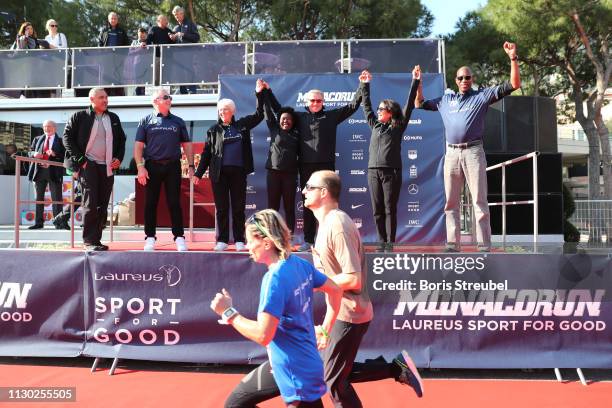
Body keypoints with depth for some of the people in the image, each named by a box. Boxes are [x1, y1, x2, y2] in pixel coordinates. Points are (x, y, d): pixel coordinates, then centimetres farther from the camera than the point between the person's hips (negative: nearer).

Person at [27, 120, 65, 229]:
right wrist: (34, 154, -7)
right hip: (39, 171, 4)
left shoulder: (60, 141, 4)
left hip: (54, 172, -4)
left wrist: (55, 154, -19)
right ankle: (38, 222, 12)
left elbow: (65, 156, -3)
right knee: (39, 198, 7)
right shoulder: (37, 139, 16)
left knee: (56, 198, -3)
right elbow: (30, 152, 15)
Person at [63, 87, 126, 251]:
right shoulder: (80, 117, 0)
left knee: (103, 205, 6)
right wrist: (79, 159, -9)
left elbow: (121, 139, 21)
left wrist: (119, 158, 6)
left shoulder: (114, 118, 14)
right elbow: (67, 137, -1)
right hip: (88, 164, -5)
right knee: (90, 203, -10)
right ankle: (89, 241, -6)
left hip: (107, 167, 5)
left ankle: (96, 239, 14)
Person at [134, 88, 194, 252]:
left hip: (173, 166, 1)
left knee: (174, 202, 0)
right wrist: (140, 167, -7)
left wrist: (191, 166, 5)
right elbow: (138, 145, 4)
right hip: (152, 166, -1)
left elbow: (186, 145, 14)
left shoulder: (178, 121, 14)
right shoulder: (146, 121, 9)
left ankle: (179, 237, 3)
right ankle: (150, 238, 10)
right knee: (151, 203, 3)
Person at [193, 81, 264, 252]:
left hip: (238, 172, 0)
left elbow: (259, 115, 15)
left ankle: (239, 240, 10)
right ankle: (222, 240, 9)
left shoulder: (242, 125, 8)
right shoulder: (214, 130, 7)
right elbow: (206, 153, 6)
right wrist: (198, 173, 2)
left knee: (238, 207, 4)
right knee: (221, 208, 2)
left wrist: (259, 94, 8)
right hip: (219, 173, 0)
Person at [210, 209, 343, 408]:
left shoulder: (275, 278, -26)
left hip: (297, 373, -9)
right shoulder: (301, 264, 0)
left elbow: (263, 335, -28)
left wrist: (228, 312, -17)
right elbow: (335, 290, 12)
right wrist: (325, 329, 17)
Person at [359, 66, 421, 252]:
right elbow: (366, 106, 23)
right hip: (373, 171, 4)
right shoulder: (375, 125, 17)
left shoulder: (398, 126, 6)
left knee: (390, 209, -3)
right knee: (377, 210, 4)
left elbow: (409, 105, 1)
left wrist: (415, 82, -2)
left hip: (391, 172, -4)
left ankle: (390, 243, 0)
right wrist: (365, 85, 24)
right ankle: (382, 242, 9)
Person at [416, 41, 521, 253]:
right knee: (451, 203, 4)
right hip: (452, 153, 4)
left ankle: (484, 246, -6)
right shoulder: (446, 99, 20)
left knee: (479, 201, -6)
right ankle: (453, 244, 10)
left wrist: (513, 58, -4)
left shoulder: (482, 95, 9)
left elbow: (514, 84, 4)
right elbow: (420, 104, 29)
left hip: (473, 152, -4)